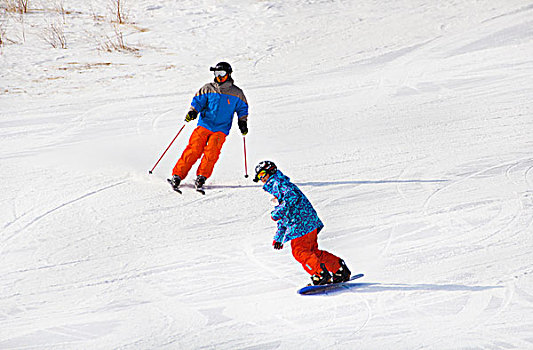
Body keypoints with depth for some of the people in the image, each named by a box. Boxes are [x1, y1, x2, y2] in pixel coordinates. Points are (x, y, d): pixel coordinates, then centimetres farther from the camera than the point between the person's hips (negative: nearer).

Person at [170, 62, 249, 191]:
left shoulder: (236, 93, 9)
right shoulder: (208, 89, 8)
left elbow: (242, 108, 20)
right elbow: (198, 101, 6)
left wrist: (243, 122, 7)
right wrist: (192, 112, -12)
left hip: (221, 129, 0)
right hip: (204, 125, 0)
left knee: (211, 152, -20)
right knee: (194, 150, -12)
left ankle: (201, 177, -12)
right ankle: (177, 175, -9)